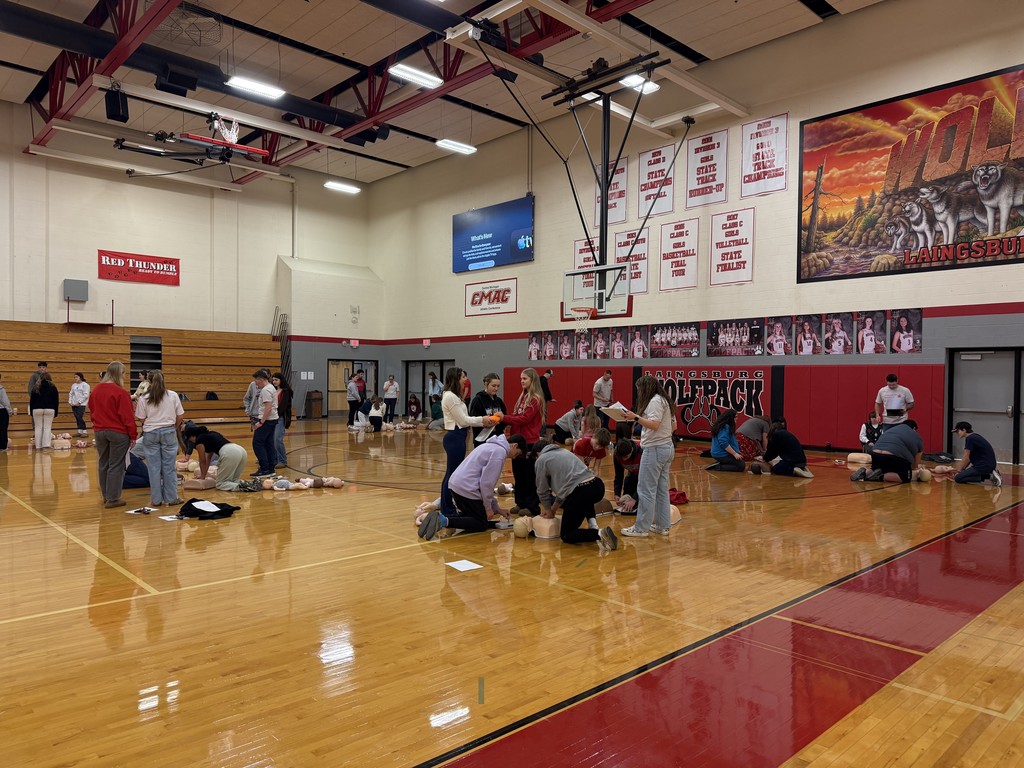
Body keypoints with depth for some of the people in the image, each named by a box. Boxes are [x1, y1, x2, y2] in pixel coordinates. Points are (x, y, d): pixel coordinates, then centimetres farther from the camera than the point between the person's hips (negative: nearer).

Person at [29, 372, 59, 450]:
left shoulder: (36, 388, 7)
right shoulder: (53, 388, 6)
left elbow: (31, 401, 7)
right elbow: (56, 401, 6)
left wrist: (31, 412, 13)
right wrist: (55, 413, 11)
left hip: (37, 410, 1)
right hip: (49, 409, -1)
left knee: (38, 428, 7)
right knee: (47, 428, 1)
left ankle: (38, 445, 9)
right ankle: (46, 445, -7)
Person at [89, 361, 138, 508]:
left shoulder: (95, 390, 4)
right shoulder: (121, 392, -17)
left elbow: (92, 412, 15)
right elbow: (128, 416, -15)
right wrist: (133, 435, -8)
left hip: (99, 431, 7)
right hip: (118, 432, -7)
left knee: (103, 464, 16)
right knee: (116, 466, 1)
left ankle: (106, 496, 26)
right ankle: (113, 498, 4)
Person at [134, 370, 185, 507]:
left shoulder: (144, 398, -6)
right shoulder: (173, 395, -4)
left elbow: (141, 419, -3)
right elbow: (179, 417, 0)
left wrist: (136, 408, 14)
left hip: (150, 434, 0)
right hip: (169, 432, 0)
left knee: (154, 468, 7)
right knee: (169, 467, 6)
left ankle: (156, 499, 13)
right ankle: (171, 498, 11)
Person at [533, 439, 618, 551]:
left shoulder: (541, 460, 9)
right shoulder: (564, 452, 30)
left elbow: (542, 491, 13)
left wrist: (549, 512, 30)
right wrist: (553, 510, 38)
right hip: (598, 486, 7)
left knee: (566, 535, 12)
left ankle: (599, 533, -14)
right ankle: (593, 525, 18)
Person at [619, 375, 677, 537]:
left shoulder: (655, 401, -12)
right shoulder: (665, 400, 17)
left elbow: (654, 424, -23)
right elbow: (673, 426, 18)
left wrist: (636, 417, -23)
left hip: (655, 449, -10)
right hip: (667, 448, 10)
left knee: (646, 490, -5)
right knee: (662, 489, 12)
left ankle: (641, 528, 0)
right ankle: (662, 526, 16)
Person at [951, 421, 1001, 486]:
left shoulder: (969, 438, -14)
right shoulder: (974, 436, 15)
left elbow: (966, 458, -11)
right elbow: (969, 458, 18)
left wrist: (958, 471, -2)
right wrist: (963, 469, 16)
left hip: (984, 466, -10)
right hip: (989, 464, 10)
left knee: (958, 478, -12)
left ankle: (989, 476, -11)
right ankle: (990, 473, 11)